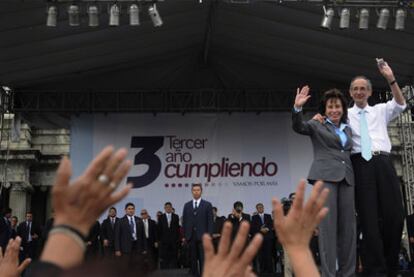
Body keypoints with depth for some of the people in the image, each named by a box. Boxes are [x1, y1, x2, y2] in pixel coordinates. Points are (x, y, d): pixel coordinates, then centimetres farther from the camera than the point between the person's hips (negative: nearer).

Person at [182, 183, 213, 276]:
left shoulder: (207, 205, 2)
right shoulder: (187, 205, 11)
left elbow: (210, 222, -2)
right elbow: (184, 222, 11)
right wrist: (185, 236, 5)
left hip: (202, 237, -3)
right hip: (191, 237, 3)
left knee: (203, 260, -3)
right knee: (193, 259, 7)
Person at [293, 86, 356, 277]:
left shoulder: (347, 129, 23)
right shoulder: (317, 125, 8)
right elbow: (298, 127, -10)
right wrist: (297, 107, -27)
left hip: (346, 178, 5)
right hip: (325, 176, -5)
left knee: (348, 226, 1)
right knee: (328, 224, -12)